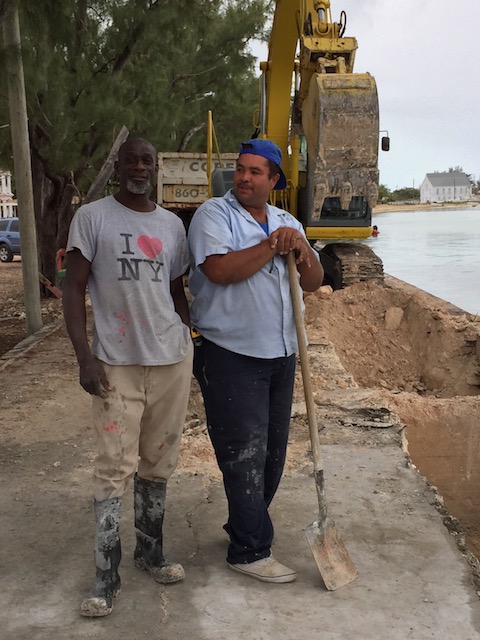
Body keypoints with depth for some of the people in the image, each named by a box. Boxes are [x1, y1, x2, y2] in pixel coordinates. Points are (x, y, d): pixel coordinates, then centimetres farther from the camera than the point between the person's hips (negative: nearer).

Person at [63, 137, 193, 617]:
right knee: (114, 467, -3)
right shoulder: (92, 217, -1)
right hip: (116, 362, -4)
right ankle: (106, 577, 8)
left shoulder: (172, 225, 11)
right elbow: (74, 290, -4)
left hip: (171, 359, 4)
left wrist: (196, 344, 12)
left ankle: (150, 551, 28)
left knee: (158, 462, 12)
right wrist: (84, 356, -13)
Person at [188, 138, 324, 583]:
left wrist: (302, 251, -9)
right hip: (231, 355, -7)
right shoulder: (213, 214, -5)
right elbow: (219, 269, -22)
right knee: (245, 453, -3)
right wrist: (272, 246, -16)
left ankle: (244, 525, 33)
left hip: (280, 354, 7)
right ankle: (250, 551, 9)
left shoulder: (287, 223, 15)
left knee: (272, 450, 15)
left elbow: (313, 283, 11)